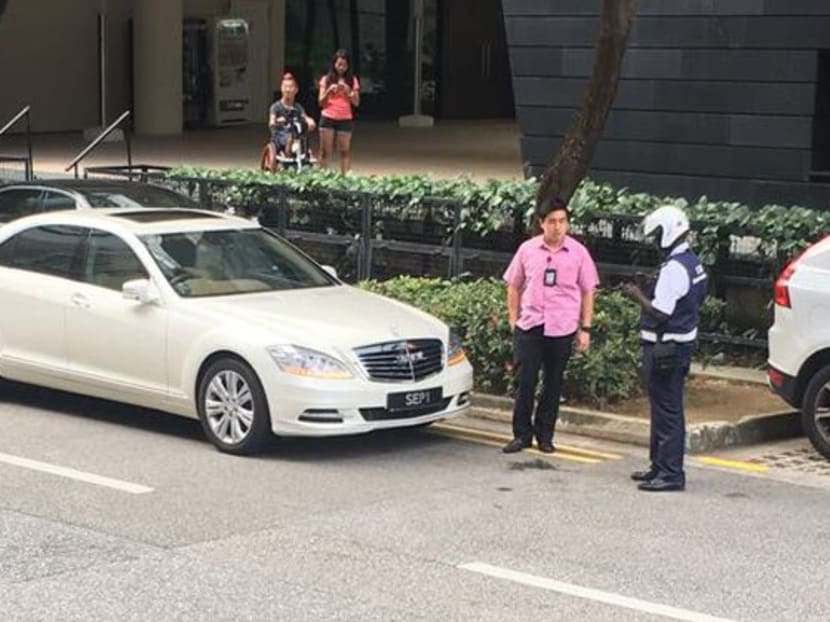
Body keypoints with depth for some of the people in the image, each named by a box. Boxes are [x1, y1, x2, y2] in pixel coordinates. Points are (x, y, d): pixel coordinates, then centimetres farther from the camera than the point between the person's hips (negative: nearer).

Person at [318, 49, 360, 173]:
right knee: (325, 151, 1)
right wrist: (329, 91, -14)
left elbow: (356, 102, 1)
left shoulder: (352, 80, 5)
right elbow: (321, 102, 3)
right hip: (328, 118, 0)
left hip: (345, 119, 0)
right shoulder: (326, 79, 6)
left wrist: (348, 90, -15)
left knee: (345, 151, -1)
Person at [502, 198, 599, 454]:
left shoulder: (578, 253, 0)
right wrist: (513, 320, 5)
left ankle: (544, 435, 19)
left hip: (562, 328, 0)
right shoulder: (527, 250, 2)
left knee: (553, 384, 8)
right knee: (524, 382, -1)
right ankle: (522, 434, 11)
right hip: (529, 326, 0)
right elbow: (514, 286, 11)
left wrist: (585, 329, 1)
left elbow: (588, 291, 5)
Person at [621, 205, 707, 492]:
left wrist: (638, 296, -9)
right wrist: (650, 291, 12)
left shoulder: (674, 268, -20)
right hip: (681, 343, 10)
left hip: (666, 348, -10)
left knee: (667, 409, -6)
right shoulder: (692, 263, 12)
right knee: (664, 408, 17)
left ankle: (671, 473, -3)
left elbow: (660, 313, -23)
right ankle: (660, 466, 26)